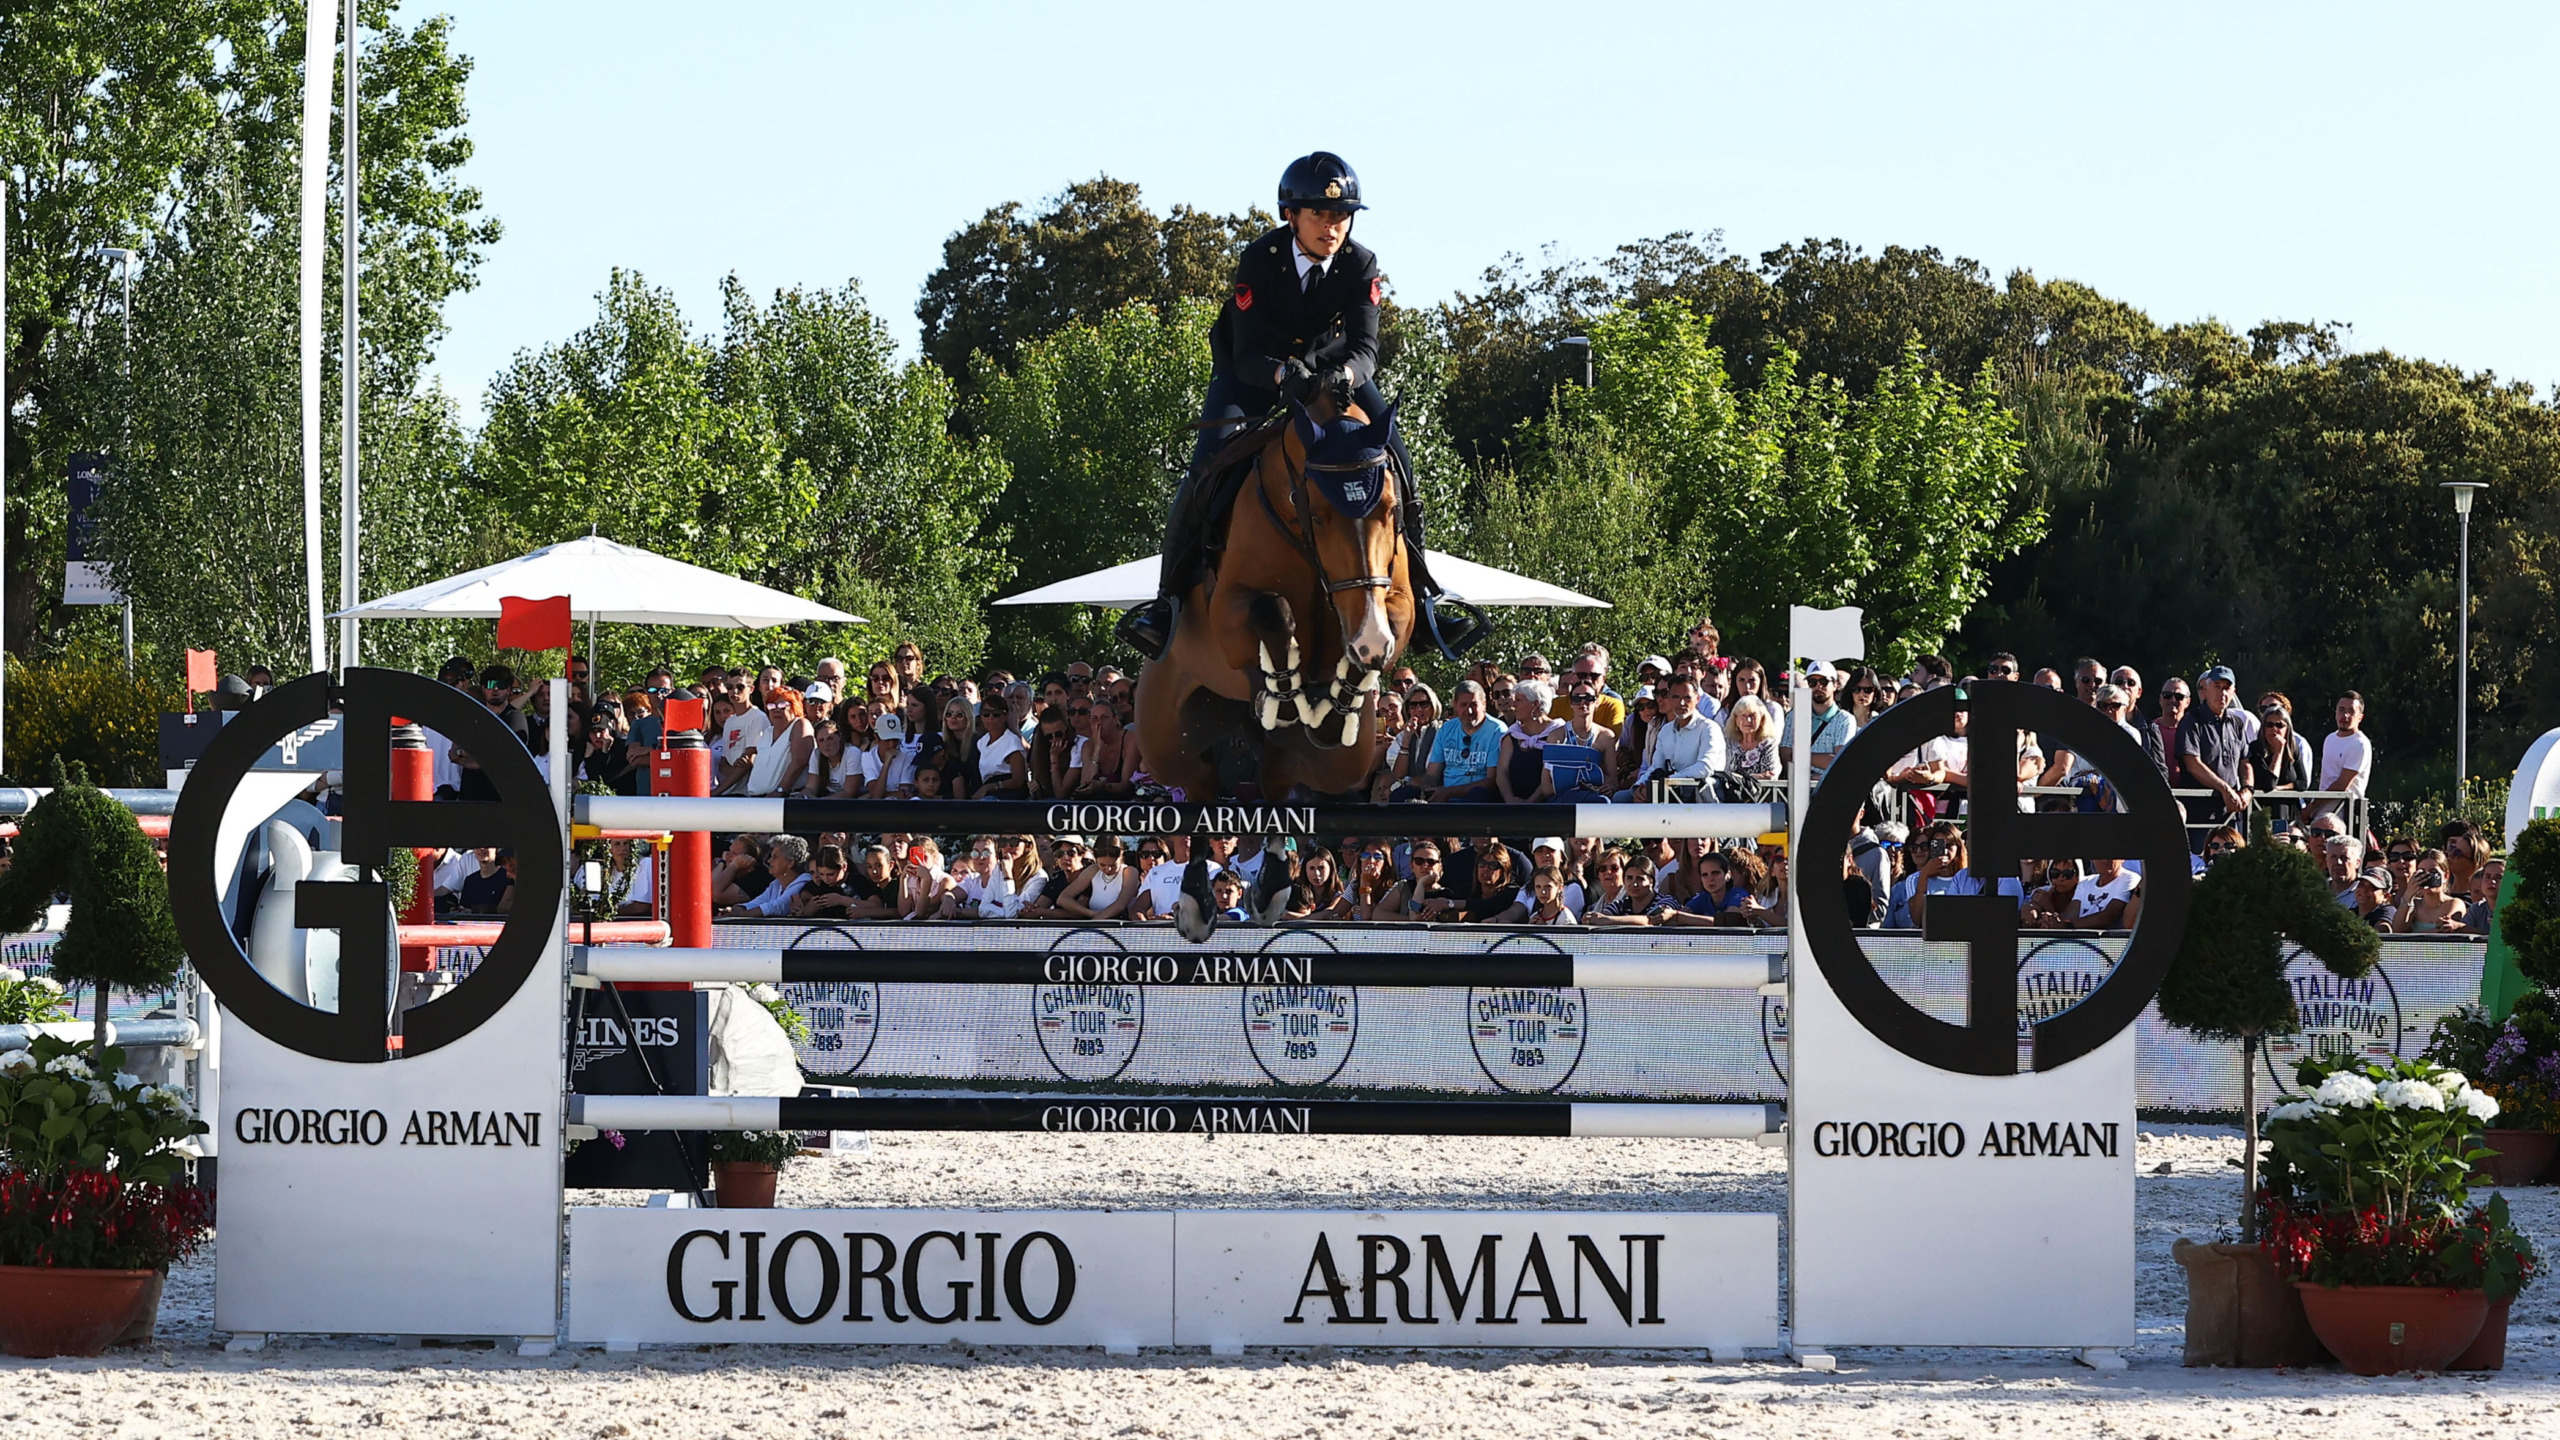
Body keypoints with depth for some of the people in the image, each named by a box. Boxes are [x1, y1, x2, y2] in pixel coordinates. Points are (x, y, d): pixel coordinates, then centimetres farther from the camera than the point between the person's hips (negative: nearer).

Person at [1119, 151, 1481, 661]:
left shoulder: (1360, 264, -21)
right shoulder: (1259, 260, -27)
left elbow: (1365, 348, -30)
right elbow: (1248, 355, -32)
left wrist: (1343, 376, -55)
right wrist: (1285, 376, -55)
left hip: (1330, 372, 2)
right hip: (1255, 371, -2)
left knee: (1396, 464, -15)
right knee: (1208, 466, -23)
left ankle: (1422, 594, -3)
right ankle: (1168, 596, -15)